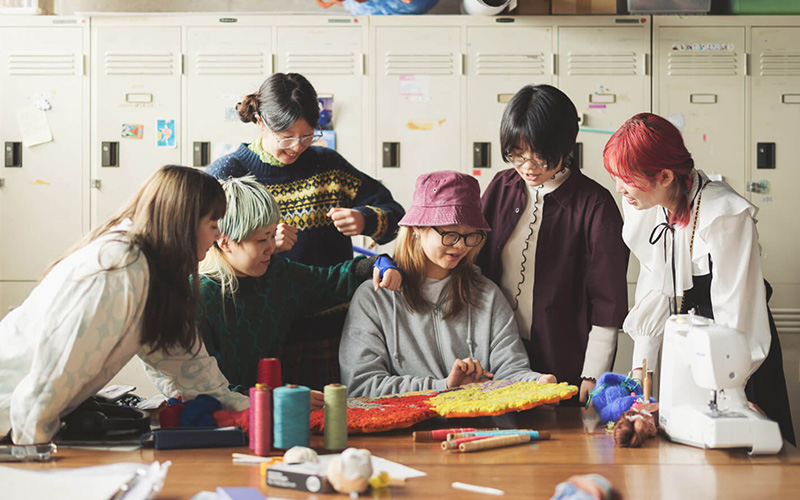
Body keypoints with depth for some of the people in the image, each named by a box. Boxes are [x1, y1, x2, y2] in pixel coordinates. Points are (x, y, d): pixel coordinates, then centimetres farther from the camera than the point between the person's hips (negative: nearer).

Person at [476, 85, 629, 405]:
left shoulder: (594, 204, -10)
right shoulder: (502, 188, 5)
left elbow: (608, 305, -8)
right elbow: (474, 260, 14)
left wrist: (592, 377, -10)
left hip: (564, 366, -4)